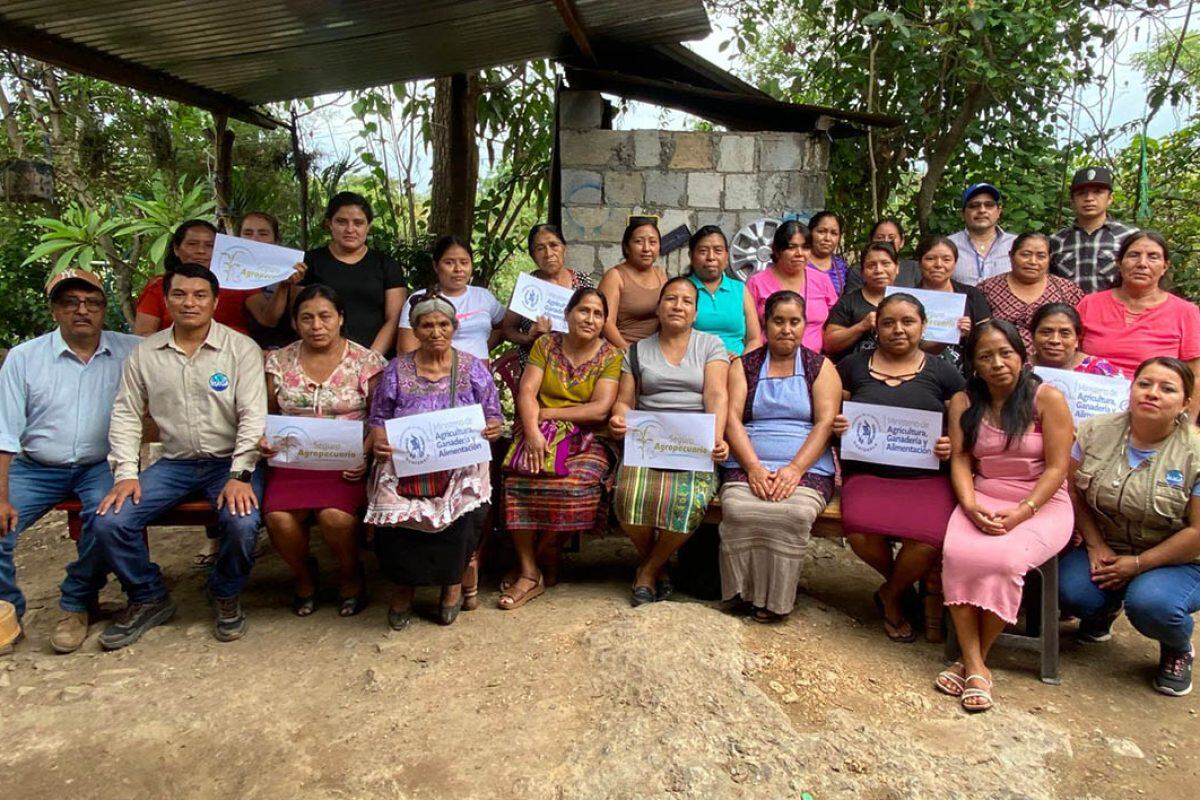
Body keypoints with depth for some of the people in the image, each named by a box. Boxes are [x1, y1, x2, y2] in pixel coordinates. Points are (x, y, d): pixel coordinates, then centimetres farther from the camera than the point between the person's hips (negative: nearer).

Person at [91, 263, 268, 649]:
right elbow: (126, 414, 8)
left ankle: (226, 595, 3)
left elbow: (253, 415, -10)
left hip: (229, 461, -3)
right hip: (174, 463, 4)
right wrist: (126, 472, -4)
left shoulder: (241, 348, -4)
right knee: (109, 522, -15)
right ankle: (149, 599, 12)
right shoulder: (145, 353, 7)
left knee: (242, 522, -30)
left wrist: (240, 476, -19)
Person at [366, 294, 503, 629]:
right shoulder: (397, 369, 10)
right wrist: (378, 441, -10)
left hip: (461, 464, 0)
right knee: (392, 513, -28)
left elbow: (493, 416, 12)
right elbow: (379, 419, 12)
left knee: (463, 511, -30)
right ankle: (404, 584, 5)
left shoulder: (473, 368, 10)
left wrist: (492, 428, -12)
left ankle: (452, 581, 4)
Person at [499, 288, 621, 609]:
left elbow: (600, 409, -8)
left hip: (587, 440, -2)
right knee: (519, 478, -29)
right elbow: (526, 392, 0)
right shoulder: (546, 345, 12)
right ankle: (529, 574, -20)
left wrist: (548, 413, -8)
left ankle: (542, 557, -7)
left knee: (575, 484, -33)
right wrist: (533, 430, -18)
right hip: (541, 434, 2)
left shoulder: (611, 356, 4)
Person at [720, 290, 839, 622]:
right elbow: (731, 419, 3)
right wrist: (754, 467, -13)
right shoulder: (743, 366, 16)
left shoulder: (821, 367, 14)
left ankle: (776, 598, -12)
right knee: (738, 509, -31)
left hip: (807, 470, -1)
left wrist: (795, 469, -14)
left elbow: (825, 423, 1)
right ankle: (746, 592, -11)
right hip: (748, 467, 1)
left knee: (794, 513, -33)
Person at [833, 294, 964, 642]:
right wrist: (834, 426, -5)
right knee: (860, 533, -29)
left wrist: (953, 445, -9)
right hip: (867, 473, 1)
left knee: (928, 540, -29)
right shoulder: (853, 366, 14)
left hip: (927, 477, 0)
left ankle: (890, 596, 8)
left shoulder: (943, 373, 12)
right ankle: (903, 584, 8)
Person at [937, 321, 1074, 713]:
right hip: (982, 500, 3)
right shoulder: (963, 403, 7)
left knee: (1002, 559, -31)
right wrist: (971, 506, -17)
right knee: (957, 554, -28)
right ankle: (975, 665, -21)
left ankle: (973, 661, -11)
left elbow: (1056, 468, -6)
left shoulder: (1048, 398, -4)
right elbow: (960, 461, 2)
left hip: (1042, 504, -3)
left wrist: (1020, 514, -17)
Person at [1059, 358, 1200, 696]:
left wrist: (1138, 564, -15)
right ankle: (1107, 605, 17)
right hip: (1107, 550, 3)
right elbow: (1074, 491, 1)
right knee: (1070, 592, -24)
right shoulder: (1096, 432, -4)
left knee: (1149, 603, -33)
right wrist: (1096, 546, -9)